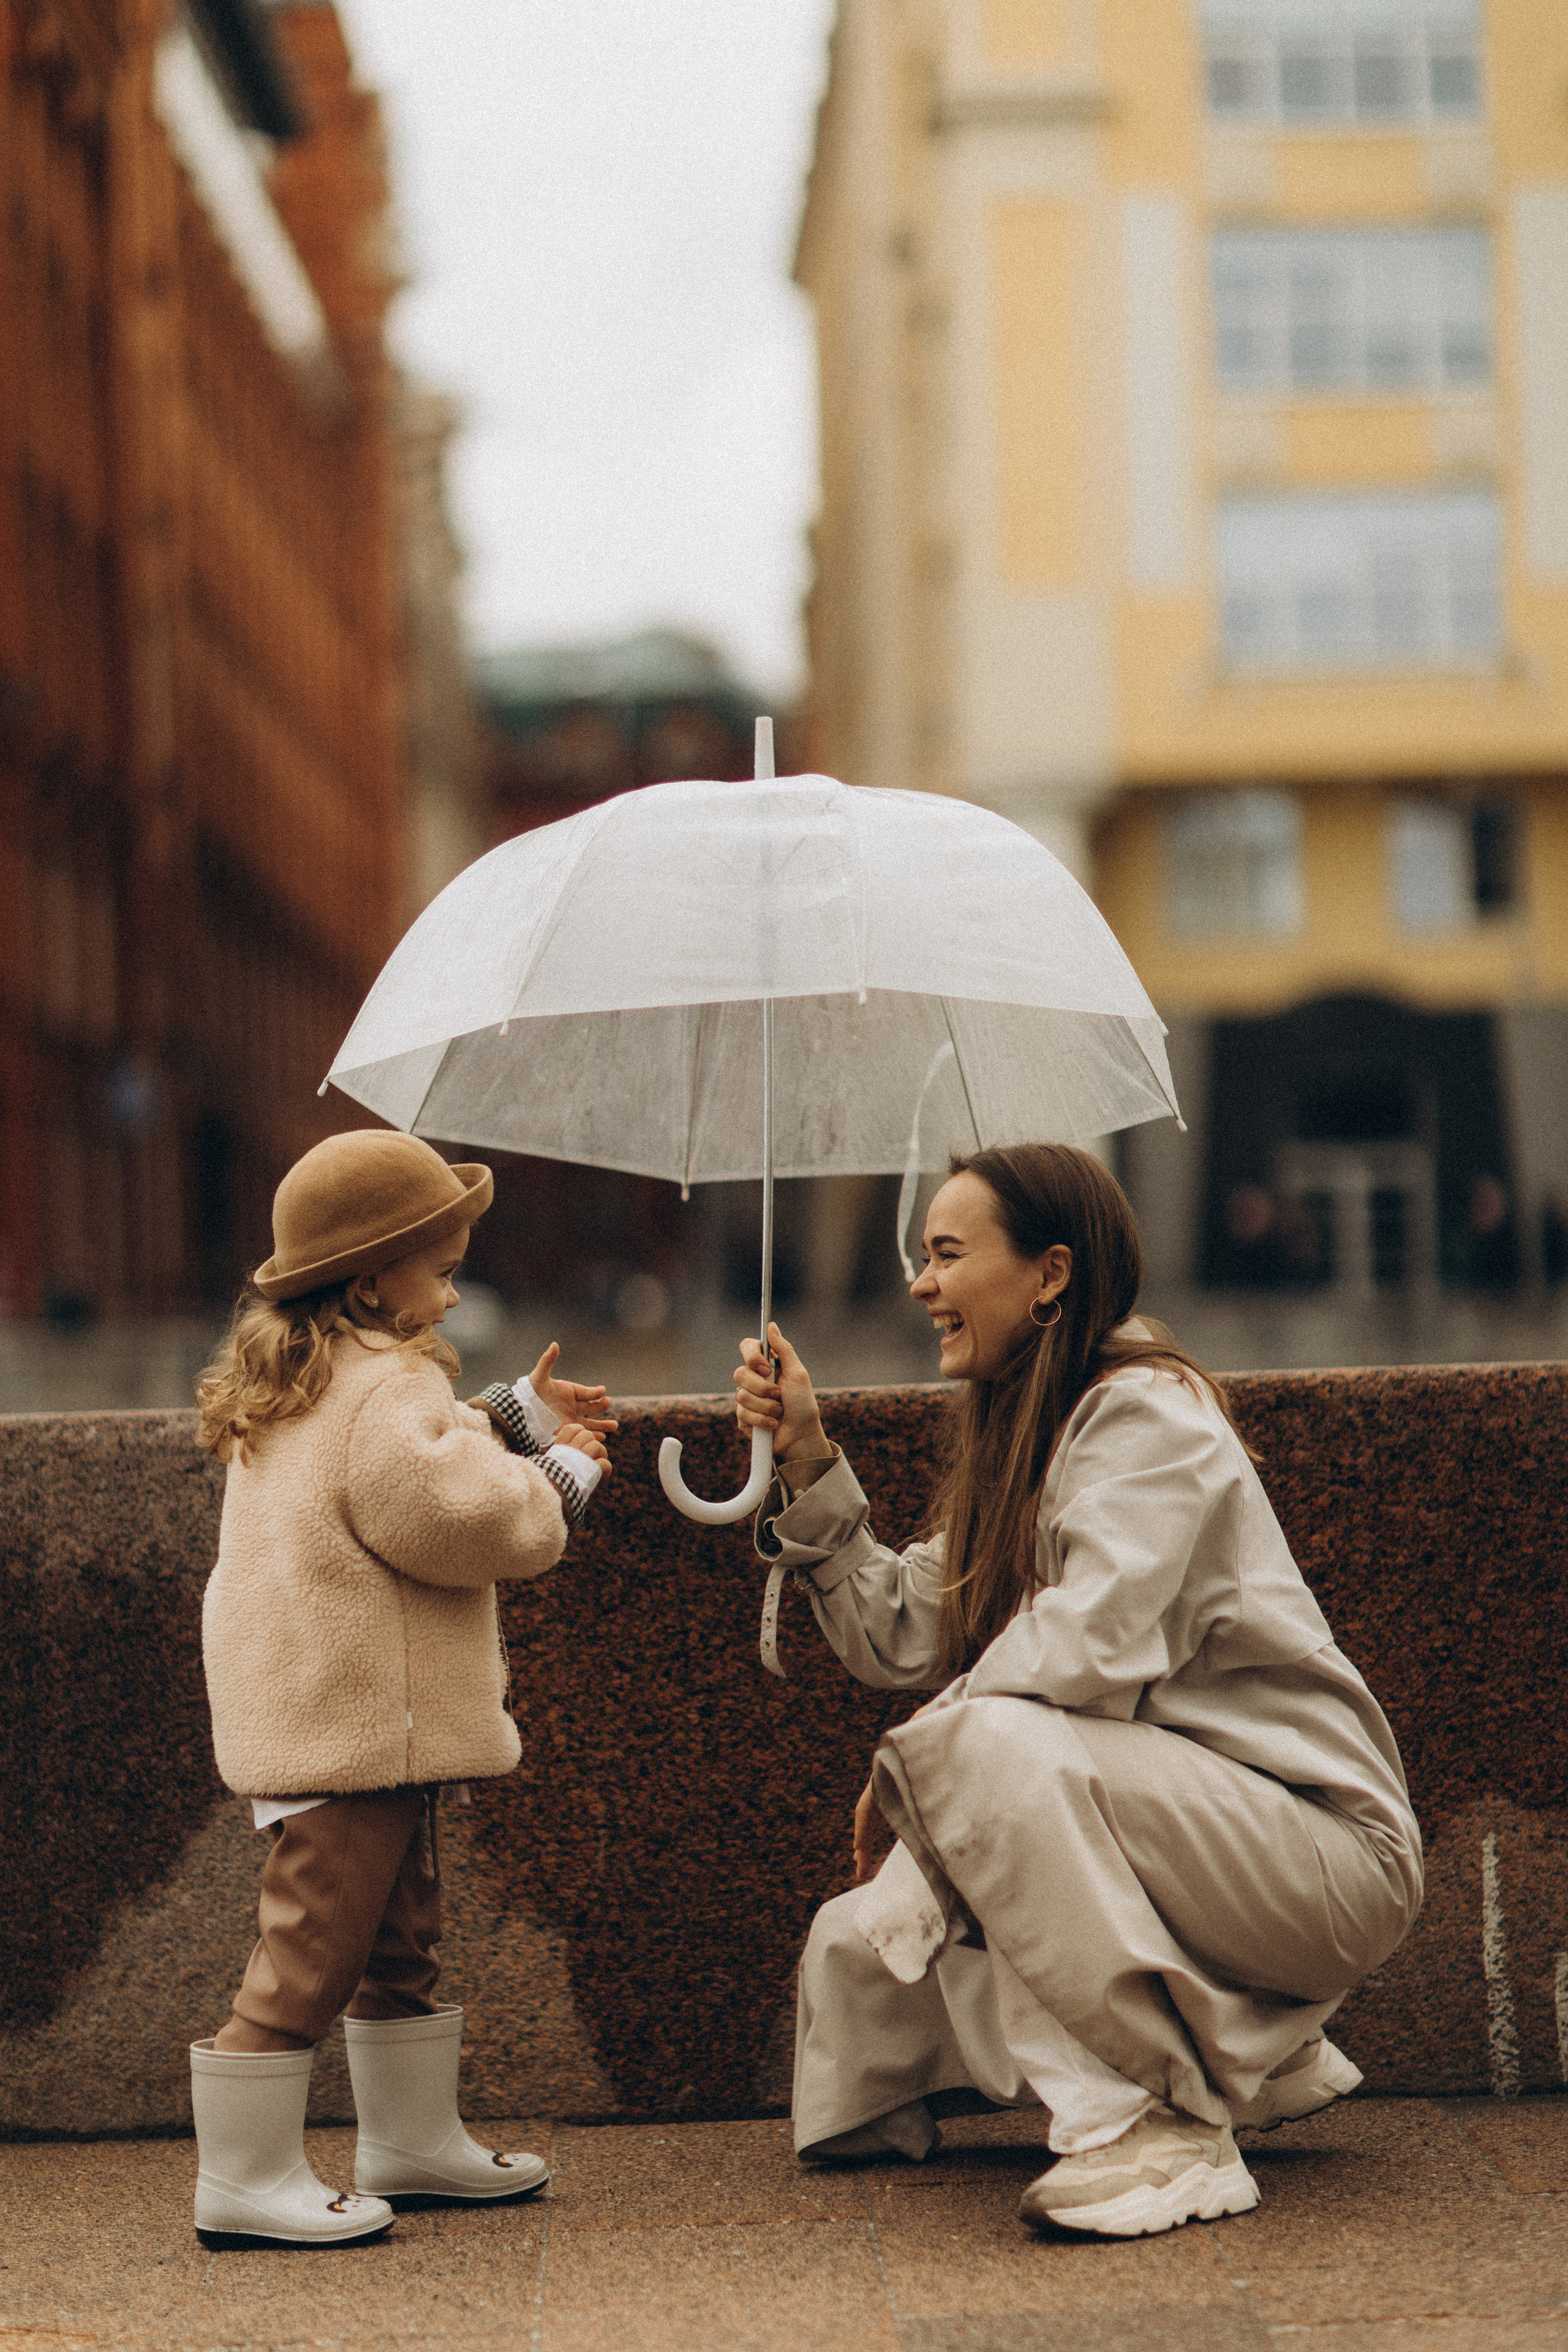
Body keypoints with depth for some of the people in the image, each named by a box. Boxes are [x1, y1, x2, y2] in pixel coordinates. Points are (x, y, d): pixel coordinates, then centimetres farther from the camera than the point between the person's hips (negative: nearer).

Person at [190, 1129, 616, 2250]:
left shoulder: (311, 1384, 16)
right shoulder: (386, 1392, -19)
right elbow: (459, 1517, -25)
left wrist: (521, 1418, 24)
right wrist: (562, 1480, -8)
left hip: (348, 1723, 12)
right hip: (353, 1725, -12)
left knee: (402, 1936, 21)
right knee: (314, 1944, -6)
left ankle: (411, 2139, 33)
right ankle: (246, 2180, -1)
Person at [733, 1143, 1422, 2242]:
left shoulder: (1150, 1413, -13)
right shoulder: (1016, 1439, 16)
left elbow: (1090, 1647, -26)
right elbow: (902, 1638, 12)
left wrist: (911, 1760, -14)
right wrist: (809, 1461, 6)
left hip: (1326, 1846, -9)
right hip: (1156, 1822, 9)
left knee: (991, 1742, -31)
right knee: (861, 1947, -4)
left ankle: (1169, 2127, -25)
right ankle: (1257, 2056, 9)